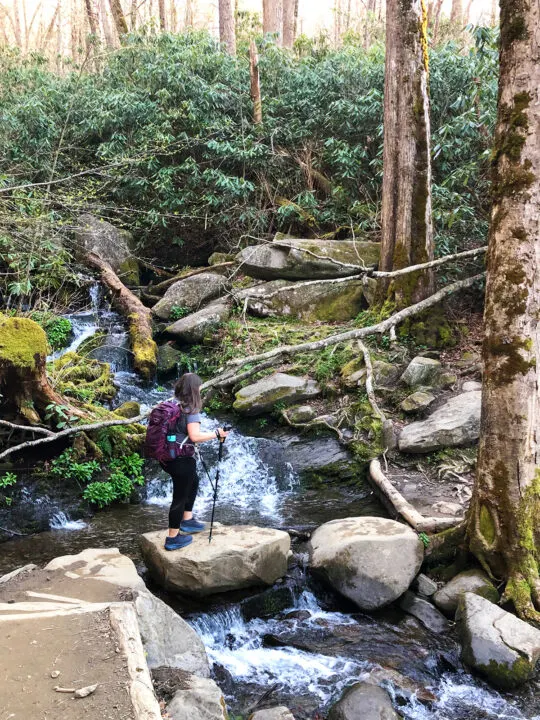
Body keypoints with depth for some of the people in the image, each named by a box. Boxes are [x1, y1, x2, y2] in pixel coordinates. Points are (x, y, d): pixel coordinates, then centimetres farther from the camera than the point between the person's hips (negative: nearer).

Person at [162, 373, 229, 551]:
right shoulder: (191, 409, -18)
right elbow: (194, 436, -26)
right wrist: (216, 434, -14)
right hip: (181, 460, -8)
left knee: (193, 482, 29)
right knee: (180, 496, 5)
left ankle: (187, 520, 37)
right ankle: (173, 538, 15)